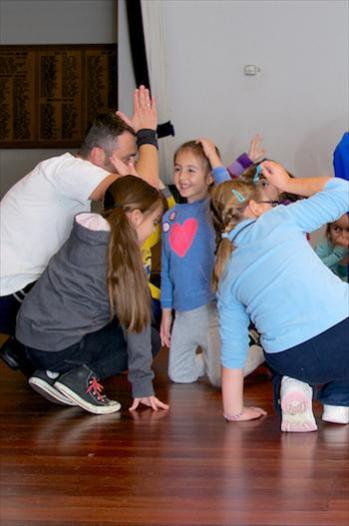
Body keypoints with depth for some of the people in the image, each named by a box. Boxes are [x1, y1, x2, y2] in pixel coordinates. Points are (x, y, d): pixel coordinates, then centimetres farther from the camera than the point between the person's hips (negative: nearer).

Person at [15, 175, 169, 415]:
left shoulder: (86, 234, 7)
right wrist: (142, 384, -7)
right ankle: (82, 378, -9)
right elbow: (135, 319, -11)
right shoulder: (123, 255, -15)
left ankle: (55, 373, 7)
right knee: (150, 340, 9)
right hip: (59, 347, -7)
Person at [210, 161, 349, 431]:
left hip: (291, 362, 3)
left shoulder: (226, 275, 16)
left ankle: (296, 386, 10)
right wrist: (288, 183, 27)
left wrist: (234, 409, 27)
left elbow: (232, 345, 18)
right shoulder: (279, 219, 6)